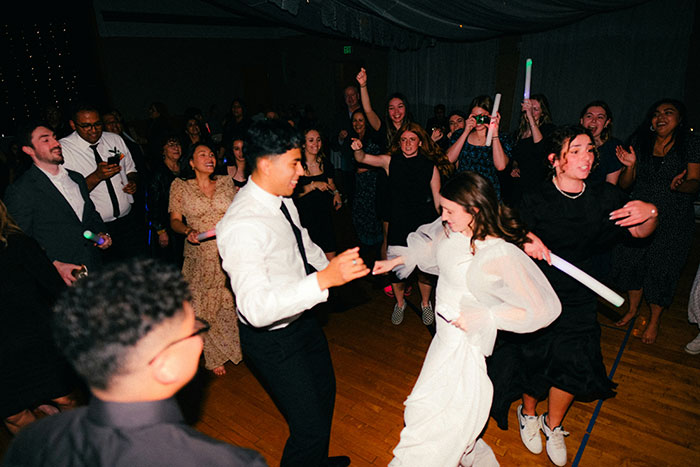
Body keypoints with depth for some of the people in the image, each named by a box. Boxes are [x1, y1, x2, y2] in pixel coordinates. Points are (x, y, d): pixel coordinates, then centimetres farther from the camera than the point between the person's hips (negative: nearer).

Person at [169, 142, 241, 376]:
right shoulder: (180, 186, 1)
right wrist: (188, 231, -17)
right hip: (200, 256, -1)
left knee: (231, 301, 6)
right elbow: (175, 220, 2)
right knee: (204, 305, 6)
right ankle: (214, 356, 24)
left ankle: (236, 346, 29)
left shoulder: (226, 182, 6)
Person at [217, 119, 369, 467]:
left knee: (325, 392, 29)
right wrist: (324, 279, -47)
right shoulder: (241, 226, -32)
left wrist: (341, 268, 14)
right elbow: (256, 308, -41)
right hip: (271, 339, -10)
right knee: (310, 424, 2)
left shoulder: (282, 201, -2)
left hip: (303, 318, 10)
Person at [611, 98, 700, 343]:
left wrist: (680, 185, -30)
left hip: (673, 219, -2)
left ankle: (654, 320, 23)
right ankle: (633, 309, 31)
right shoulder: (640, 142, 4)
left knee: (662, 268, 3)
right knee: (633, 260, 7)